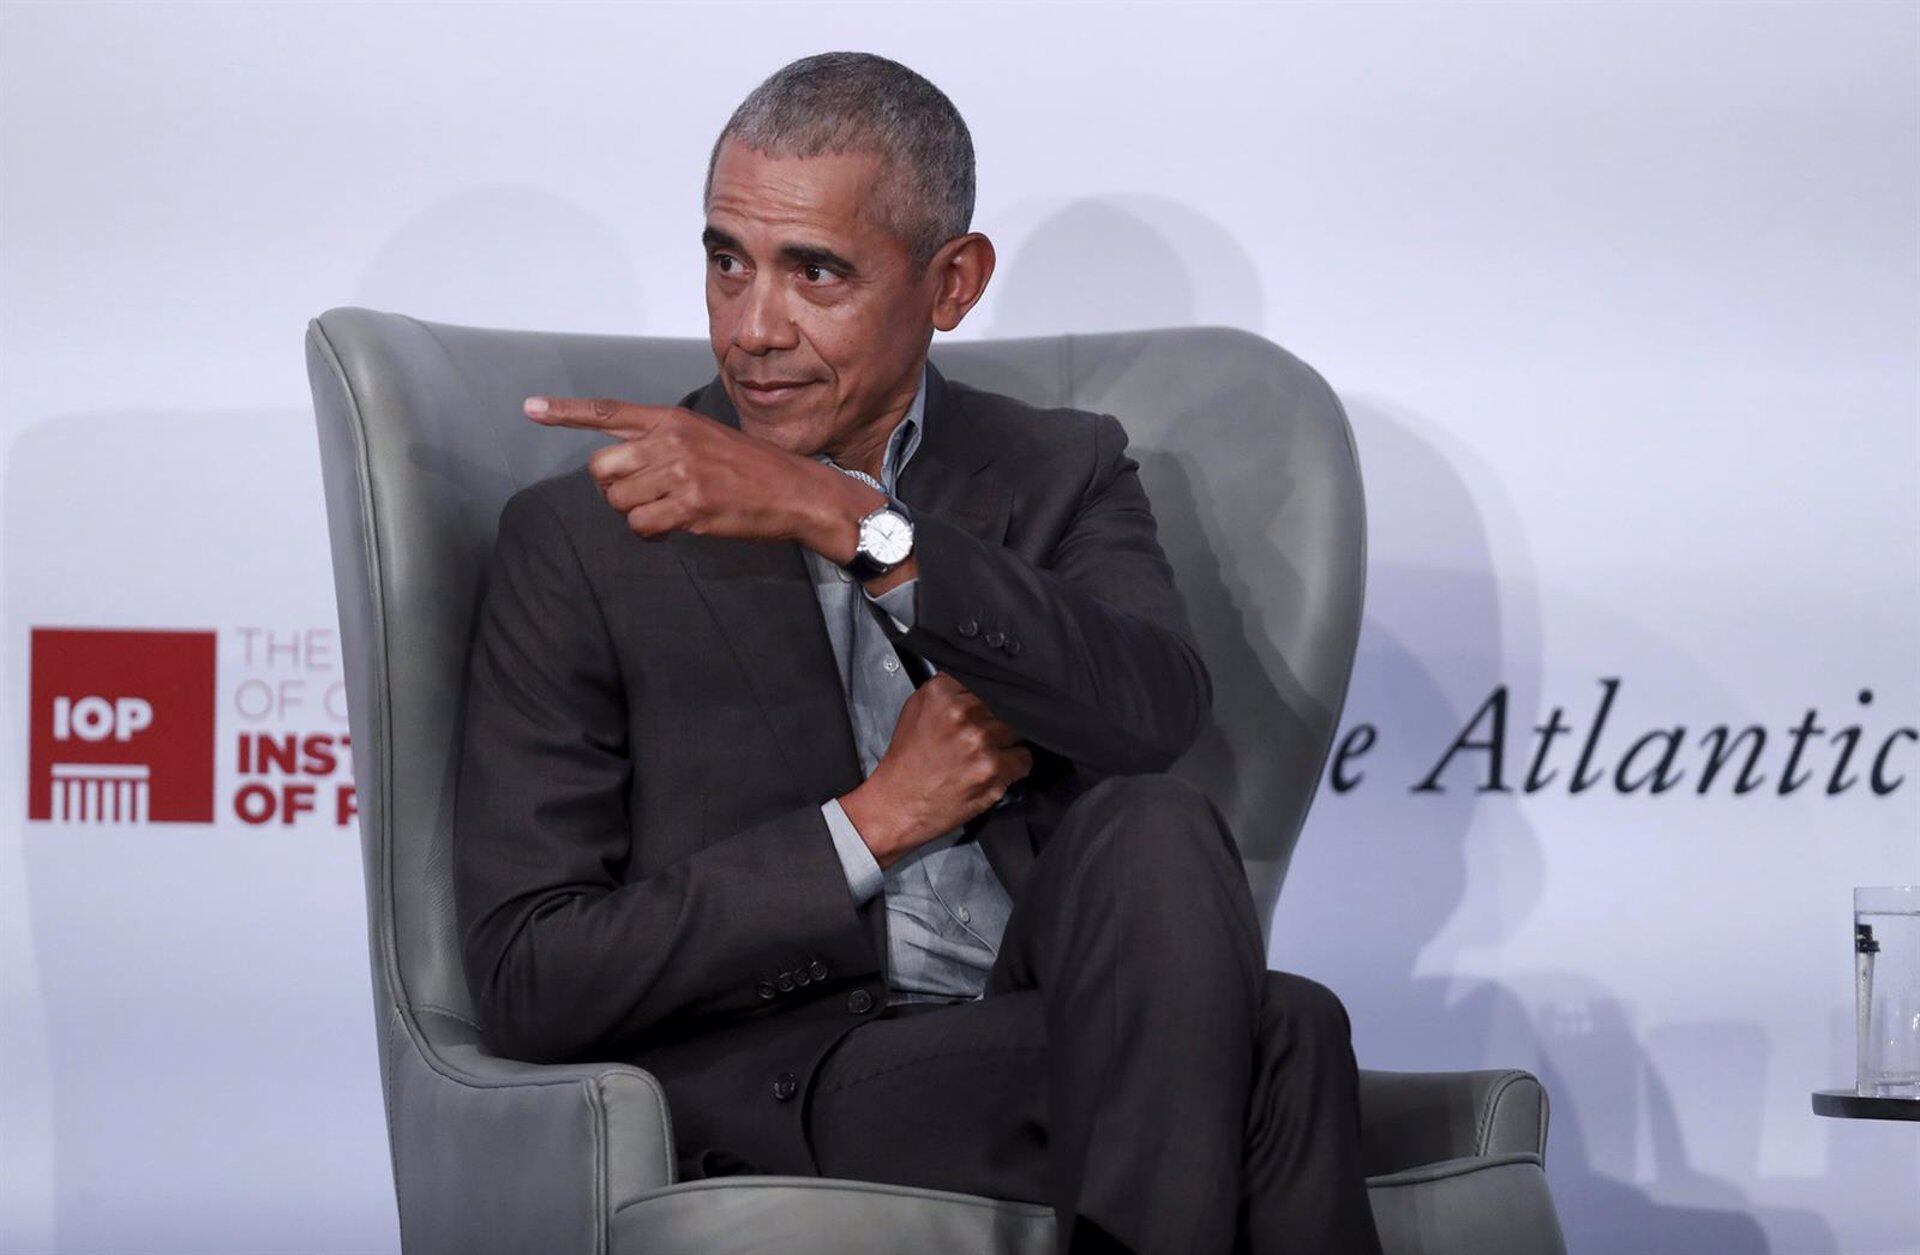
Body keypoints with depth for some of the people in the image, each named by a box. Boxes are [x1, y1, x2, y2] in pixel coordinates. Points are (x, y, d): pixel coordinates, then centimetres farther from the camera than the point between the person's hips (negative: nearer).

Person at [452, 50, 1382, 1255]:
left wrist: (844, 521, -20)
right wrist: (878, 819, -8)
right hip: (784, 1095, -4)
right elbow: (526, 979, -3)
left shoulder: (1062, 476, 13)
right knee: (1283, 1041, -30)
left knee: (1154, 830, -31)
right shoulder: (581, 544, 4)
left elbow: (1158, 712, -12)